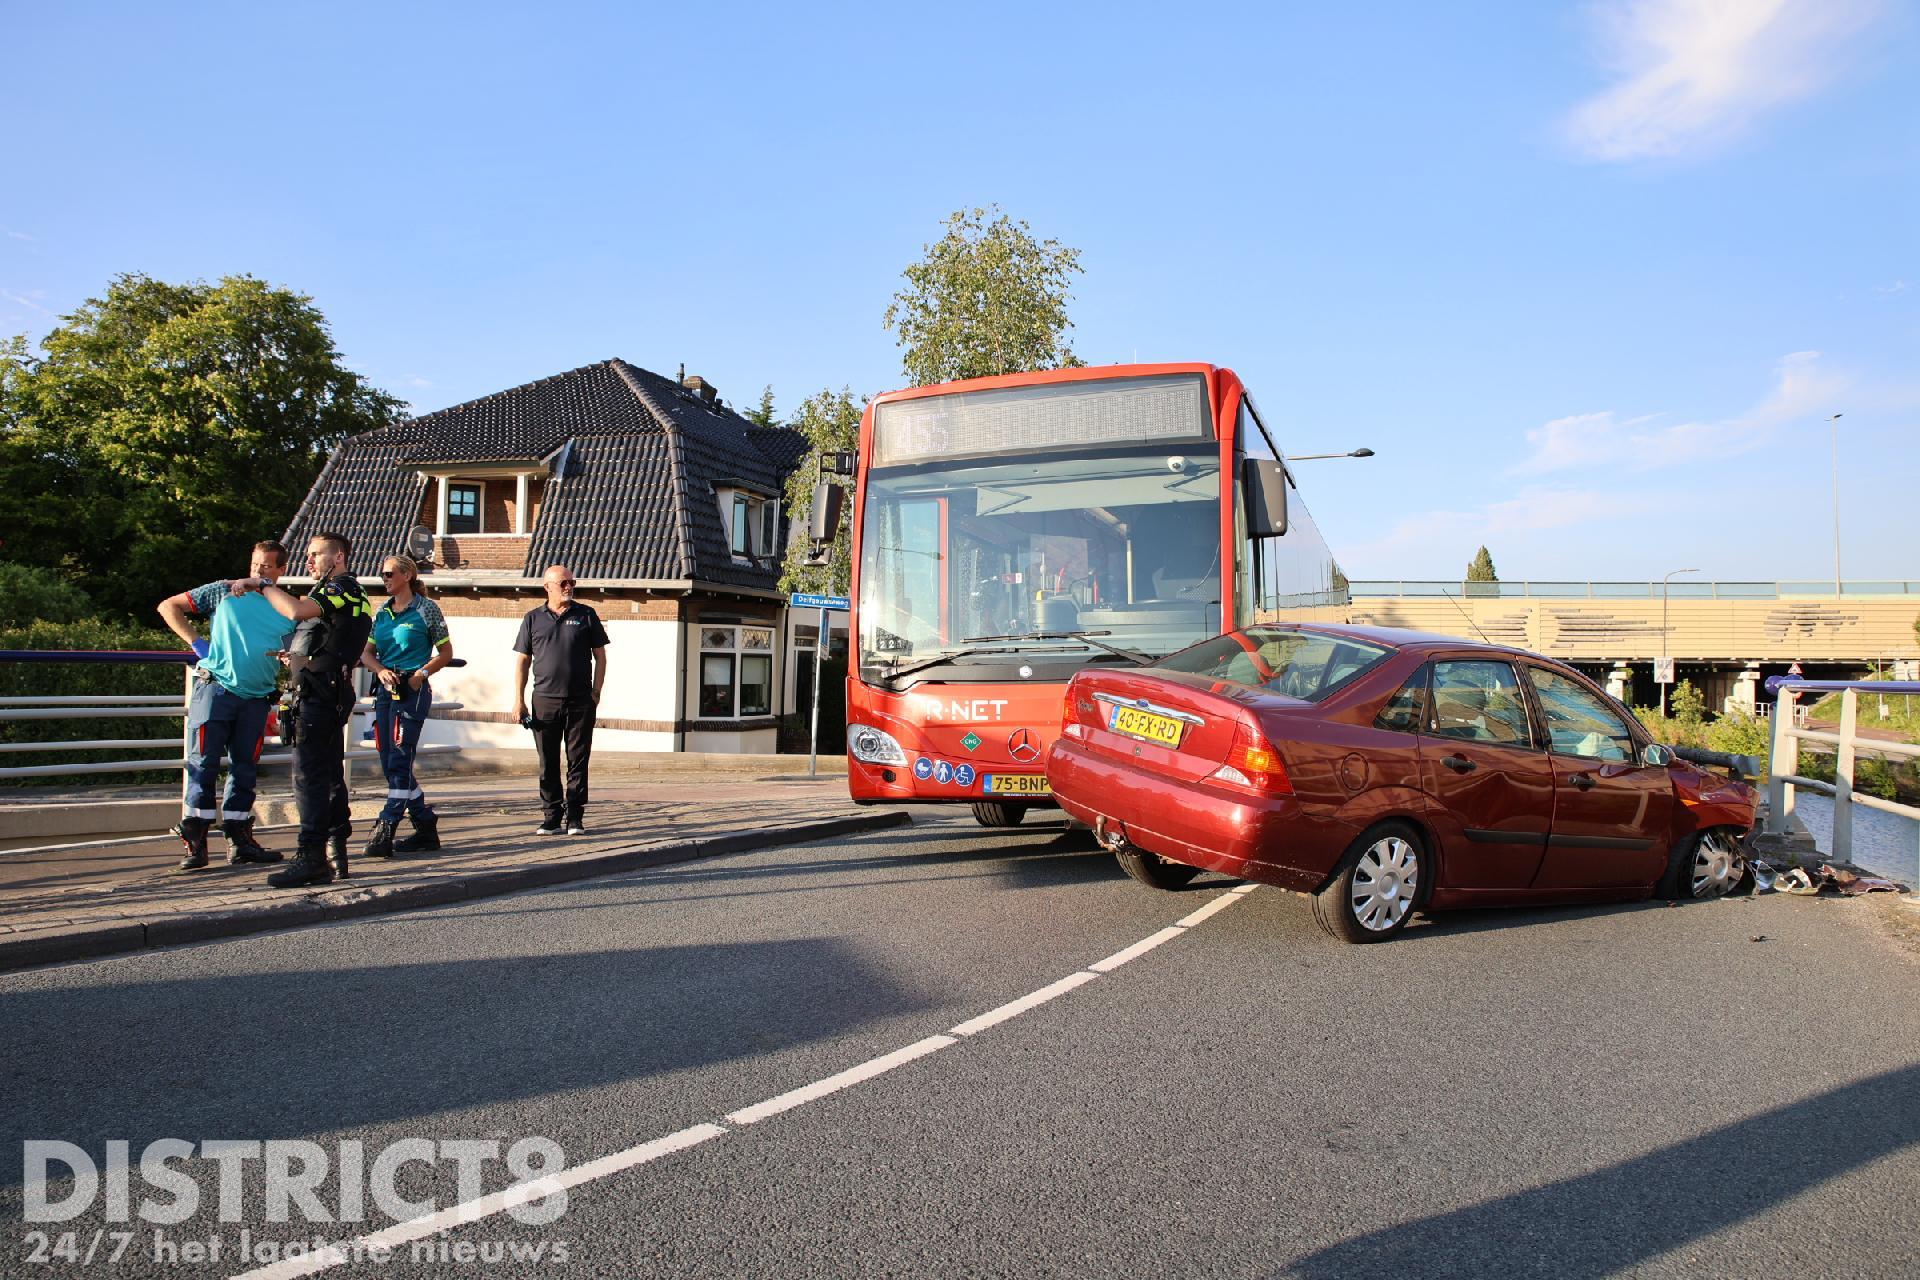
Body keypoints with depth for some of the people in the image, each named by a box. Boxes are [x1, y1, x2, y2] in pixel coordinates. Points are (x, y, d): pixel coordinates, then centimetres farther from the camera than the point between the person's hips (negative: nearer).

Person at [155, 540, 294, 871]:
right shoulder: (224, 592, 6)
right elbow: (168, 606, 9)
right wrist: (195, 641, -3)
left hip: (257, 698, 3)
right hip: (216, 689, -3)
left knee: (245, 770, 8)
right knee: (203, 764, -4)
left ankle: (239, 840, 16)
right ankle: (195, 842, 1)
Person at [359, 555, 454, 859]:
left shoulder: (426, 609, -1)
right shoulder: (382, 611, 15)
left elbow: (446, 652, 1)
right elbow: (367, 652, 14)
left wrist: (420, 675, -12)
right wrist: (381, 671, -6)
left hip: (413, 691, -7)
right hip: (385, 690, 7)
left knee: (399, 762, -10)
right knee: (390, 764, 8)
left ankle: (383, 834, -11)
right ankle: (426, 828, 17)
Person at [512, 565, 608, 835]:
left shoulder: (586, 616, 7)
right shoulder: (533, 619, 9)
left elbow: (600, 656, 9)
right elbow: (522, 661, 10)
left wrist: (596, 692, 0)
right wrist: (519, 700, 3)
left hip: (580, 702, -1)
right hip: (545, 701, 1)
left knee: (578, 762, 2)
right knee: (548, 764, 4)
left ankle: (575, 819, 8)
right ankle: (551, 818, 12)